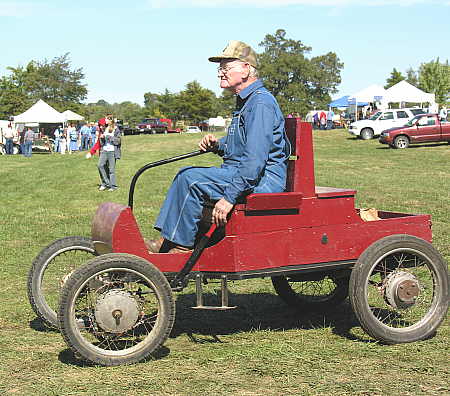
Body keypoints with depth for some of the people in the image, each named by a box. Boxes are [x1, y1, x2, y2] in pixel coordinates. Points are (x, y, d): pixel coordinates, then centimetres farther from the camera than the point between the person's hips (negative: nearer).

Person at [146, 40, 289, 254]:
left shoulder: (261, 102, -17)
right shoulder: (245, 102, 18)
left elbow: (255, 158, -26)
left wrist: (229, 196, -29)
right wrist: (218, 145, 7)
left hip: (262, 180, -11)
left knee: (191, 179, -20)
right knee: (187, 174, 10)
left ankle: (181, 245, -11)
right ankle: (167, 239, 4)